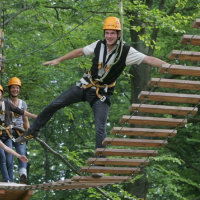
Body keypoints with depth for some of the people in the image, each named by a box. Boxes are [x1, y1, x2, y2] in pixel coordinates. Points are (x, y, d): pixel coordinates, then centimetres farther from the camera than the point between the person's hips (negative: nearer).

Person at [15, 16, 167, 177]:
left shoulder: (126, 52, -16)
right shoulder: (99, 45, -5)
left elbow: (149, 60, -23)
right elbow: (80, 52, 11)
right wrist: (59, 60, 18)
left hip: (102, 94, -4)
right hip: (85, 86, 4)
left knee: (100, 128, -14)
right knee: (54, 105, 1)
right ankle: (33, 131, 21)